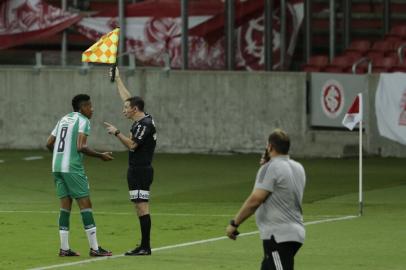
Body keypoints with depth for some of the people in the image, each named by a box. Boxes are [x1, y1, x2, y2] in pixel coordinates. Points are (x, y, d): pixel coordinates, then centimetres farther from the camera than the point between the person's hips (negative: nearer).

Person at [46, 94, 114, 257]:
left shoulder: (64, 119, 18)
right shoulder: (83, 121, -5)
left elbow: (49, 143, 19)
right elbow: (81, 147, -17)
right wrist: (101, 156, -6)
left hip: (57, 167, 8)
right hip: (72, 168, -8)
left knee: (65, 204, 10)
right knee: (85, 204, -3)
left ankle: (64, 248, 7)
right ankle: (94, 248, -4)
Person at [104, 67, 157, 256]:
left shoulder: (144, 124, -14)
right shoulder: (141, 121, 12)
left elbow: (132, 144, -21)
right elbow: (126, 97, 23)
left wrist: (116, 133, -14)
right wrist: (117, 79, 30)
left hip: (141, 171, -10)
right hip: (137, 170, 10)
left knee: (142, 206, -10)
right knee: (140, 207, 9)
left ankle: (145, 247, -11)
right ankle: (144, 246, 10)